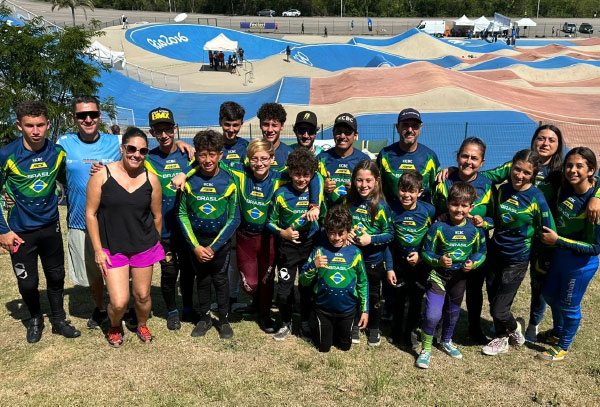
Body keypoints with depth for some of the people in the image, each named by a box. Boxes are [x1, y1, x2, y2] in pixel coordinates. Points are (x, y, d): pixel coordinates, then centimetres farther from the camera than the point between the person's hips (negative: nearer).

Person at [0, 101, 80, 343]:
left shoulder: (57, 152, -6)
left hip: (50, 227, 2)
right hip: (21, 231, -2)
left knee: (56, 277, 13)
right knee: (28, 283, 8)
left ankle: (59, 320, 33)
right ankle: (35, 320, 35)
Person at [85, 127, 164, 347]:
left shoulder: (151, 179, -3)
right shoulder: (102, 175, -9)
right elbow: (90, 214, -5)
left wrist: (155, 244, 17)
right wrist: (98, 249, -7)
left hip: (144, 247, 2)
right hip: (112, 249, -2)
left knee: (142, 296, 12)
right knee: (119, 302, -5)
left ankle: (142, 325, 44)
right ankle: (115, 327, 30)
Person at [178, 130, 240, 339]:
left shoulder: (229, 182, -11)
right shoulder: (189, 181, -8)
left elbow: (234, 218, -9)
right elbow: (183, 214, -3)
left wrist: (213, 247, -12)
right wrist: (196, 246, -10)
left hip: (221, 240, -1)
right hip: (196, 239, 1)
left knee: (220, 279, 9)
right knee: (202, 279, 14)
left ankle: (224, 320, 26)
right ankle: (204, 317, 31)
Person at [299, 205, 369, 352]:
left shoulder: (355, 253, -6)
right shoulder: (320, 251, -9)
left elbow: (362, 283, 4)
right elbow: (303, 282, -7)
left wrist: (365, 310, 4)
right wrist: (313, 266, -26)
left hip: (347, 311, 1)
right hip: (323, 309, -1)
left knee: (345, 347, 19)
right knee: (323, 348, 15)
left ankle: (340, 331, 47)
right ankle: (314, 323, 41)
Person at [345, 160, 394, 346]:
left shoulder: (380, 206, -17)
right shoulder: (348, 201, -7)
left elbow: (390, 234, -12)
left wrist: (371, 239, -25)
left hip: (374, 259, -2)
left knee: (373, 294, 15)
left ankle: (374, 329, 35)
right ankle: (354, 325, 36)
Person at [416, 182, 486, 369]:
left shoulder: (475, 230, -8)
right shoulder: (438, 227, -18)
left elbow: (481, 252, 6)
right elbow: (426, 252, -11)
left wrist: (473, 263, -14)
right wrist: (439, 260, -29)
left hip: (459, 276, 4)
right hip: (438, 274, -4)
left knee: (453, 311, 22)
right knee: (432, 314, -15)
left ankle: (447, 341, 49)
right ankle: (426, 349, 7)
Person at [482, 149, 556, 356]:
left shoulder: (537, 198, -16)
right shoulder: (502, 190, -1)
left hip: (517, 259, -5)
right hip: (495, 253, 5)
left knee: (499, 310, 0)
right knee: (493, 302, 15)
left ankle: (516, 327, 33)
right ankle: (501, 338, 39)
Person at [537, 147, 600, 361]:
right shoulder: (564, 188, -8)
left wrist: (558, 240, -24)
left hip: (581, 263, -7)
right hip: (559, 255, 7)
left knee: (569, 305, 12)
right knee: (550, 295, 24)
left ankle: (562, 348, 36)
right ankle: (557, 332, 52)